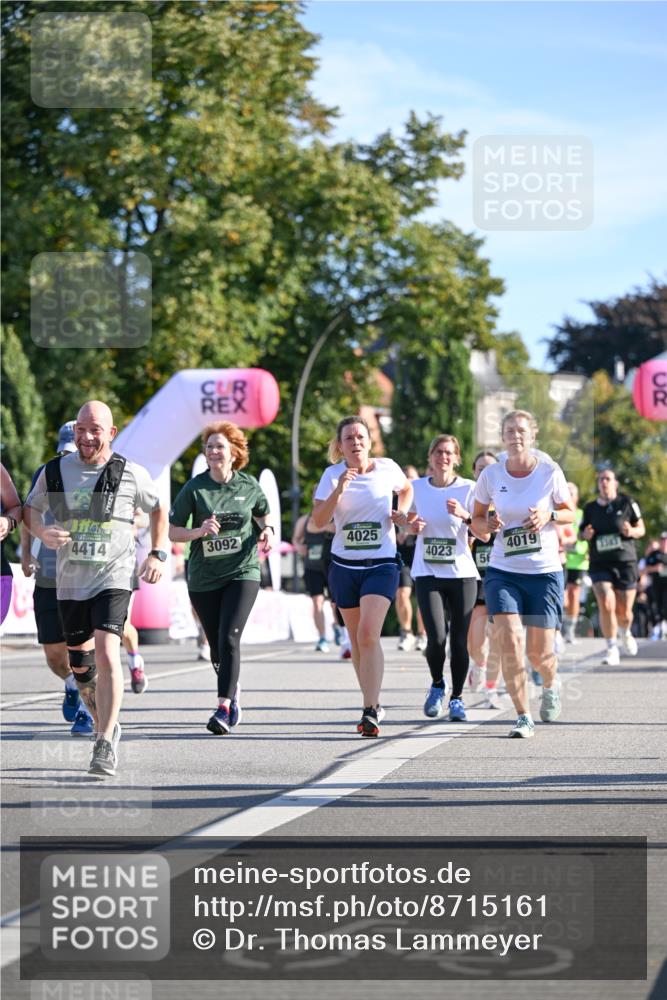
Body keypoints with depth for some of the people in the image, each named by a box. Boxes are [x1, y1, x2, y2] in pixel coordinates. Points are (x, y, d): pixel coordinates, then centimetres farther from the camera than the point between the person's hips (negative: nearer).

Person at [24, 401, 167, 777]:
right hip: (69, 580, 4)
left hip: (113, 578, -3)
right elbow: (30, 508, 14)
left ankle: (105, 745, -16)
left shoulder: (132, 474, -2)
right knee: (80, 665, 11)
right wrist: (41, 532, -8)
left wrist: (158, 555, 4)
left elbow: (158, 510, 14)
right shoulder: (55, 471, 2)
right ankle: (107, 726, 36)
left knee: (106, 655, -20)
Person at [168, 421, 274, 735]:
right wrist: (199, 531, -19)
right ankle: (234, 690, 38)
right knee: (216, 645, 9)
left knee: (229, 638, -18)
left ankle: (224, 708, -20)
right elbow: (173, 532, -1)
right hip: (203, 577, 1)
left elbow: (263, 514, 20)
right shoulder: (194, 488, -4)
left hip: (242, 572, -1)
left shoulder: (249, 485, 1)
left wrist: (267, 530, -1)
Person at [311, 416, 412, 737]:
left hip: (382, 565, -2)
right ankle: (373, 705, 26)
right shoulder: (333, 475, -2)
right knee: (357, 640, 10)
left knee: (368, 635, -19)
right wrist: (339, 490, -23)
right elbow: (318, 521, -11)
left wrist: (402, 512, 3)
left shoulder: (387, 468, -2)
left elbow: (406, 488, 21)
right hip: (344, 566, 3)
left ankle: (370, 711, -21)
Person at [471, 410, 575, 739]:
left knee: (539, 652, 1)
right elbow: (476, 520, 10)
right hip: (502, 571, 1)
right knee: (509, 640, -16)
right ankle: (523, 717, -5)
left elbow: (569, 512, 7)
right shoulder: (490, 475, -1)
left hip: (545, 571, -1)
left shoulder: (550, 471, -5)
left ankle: (551, 684, 38)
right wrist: (488, 524, -13)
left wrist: (548, 516, -14)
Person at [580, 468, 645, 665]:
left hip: (625, 563, -1)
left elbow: (641, 529, 6)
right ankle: (612, 649, -7)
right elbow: (582, 532, 16)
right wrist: (585, 535, -8)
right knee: (606, 605, -19)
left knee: (624, 612, 3)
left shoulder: (627, 503, 1)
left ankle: (625, 633, 38)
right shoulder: (590, 508, 6)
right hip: (600, 565, 1)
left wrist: (632, 531, -16)